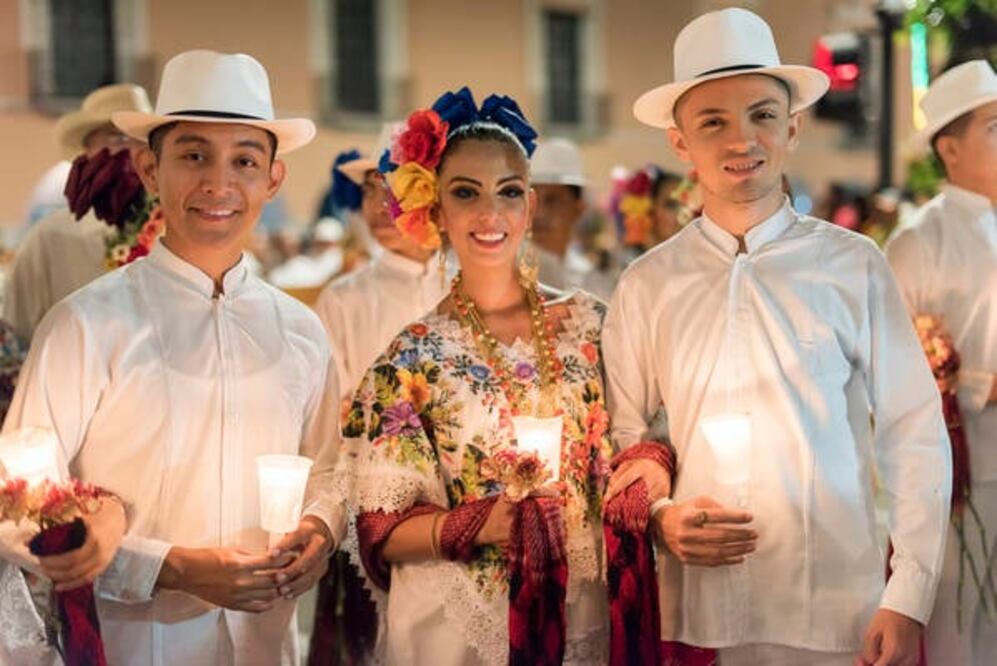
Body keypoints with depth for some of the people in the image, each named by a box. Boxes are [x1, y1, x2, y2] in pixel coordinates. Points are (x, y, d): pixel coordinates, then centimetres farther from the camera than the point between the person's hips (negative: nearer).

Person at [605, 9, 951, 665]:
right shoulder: (646, 286, 4)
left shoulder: (854, 267, -1)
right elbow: (621, 438, 10)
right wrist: (659, 515, -9)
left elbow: (915, 438, -1)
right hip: (694, 612, 1)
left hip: (839, 611, -1)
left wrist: (908, 602, -7)